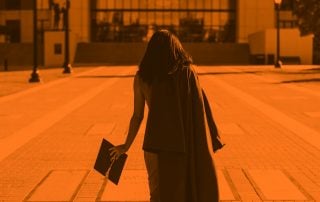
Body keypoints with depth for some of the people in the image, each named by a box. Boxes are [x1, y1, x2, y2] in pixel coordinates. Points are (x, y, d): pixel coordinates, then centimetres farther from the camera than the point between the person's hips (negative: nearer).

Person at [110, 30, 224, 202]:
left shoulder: (142, 77, -2)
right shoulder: (187, 72, -3)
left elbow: (137, 116, 2)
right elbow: (200, 109, -6)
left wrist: (126, 146, 14)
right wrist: (211, 141, 1)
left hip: (156, 143, 1)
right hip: (184, 143, 0)